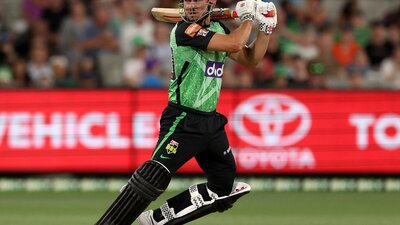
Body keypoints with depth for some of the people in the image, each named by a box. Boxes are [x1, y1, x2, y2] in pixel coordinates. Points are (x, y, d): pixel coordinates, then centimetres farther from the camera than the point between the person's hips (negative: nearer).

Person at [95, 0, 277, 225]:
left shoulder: (218, 29, 9)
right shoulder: (184, 30, -15)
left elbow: (251, 60, 15)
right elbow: (234, 44, -24)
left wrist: (266, 28, 4)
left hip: (211, 121, 8)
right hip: (183, 120, -8)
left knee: (223, 188, 8)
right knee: (155, 176, -23)